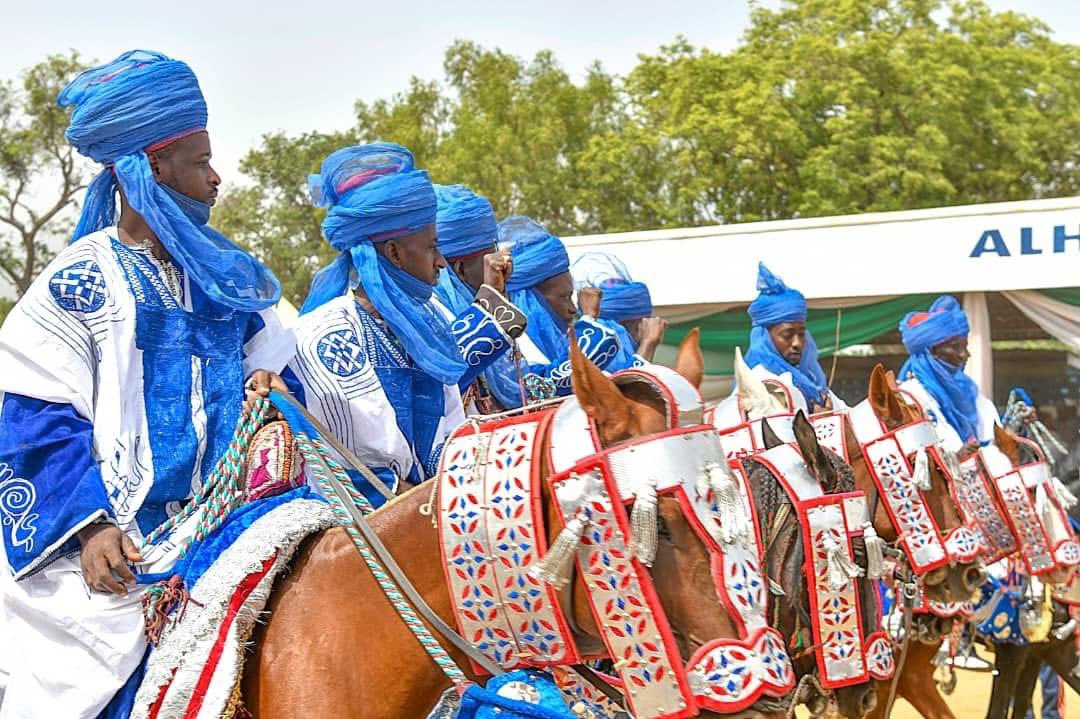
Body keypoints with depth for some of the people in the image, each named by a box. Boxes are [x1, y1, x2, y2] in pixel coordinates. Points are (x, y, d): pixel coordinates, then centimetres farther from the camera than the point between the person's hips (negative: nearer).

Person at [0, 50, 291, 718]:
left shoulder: (229, 276, 14)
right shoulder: (77, 282, -2)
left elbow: (272, 356, 23)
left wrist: (268, 379, -3)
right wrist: (90, 523, -19)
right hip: (117, 548, -4)